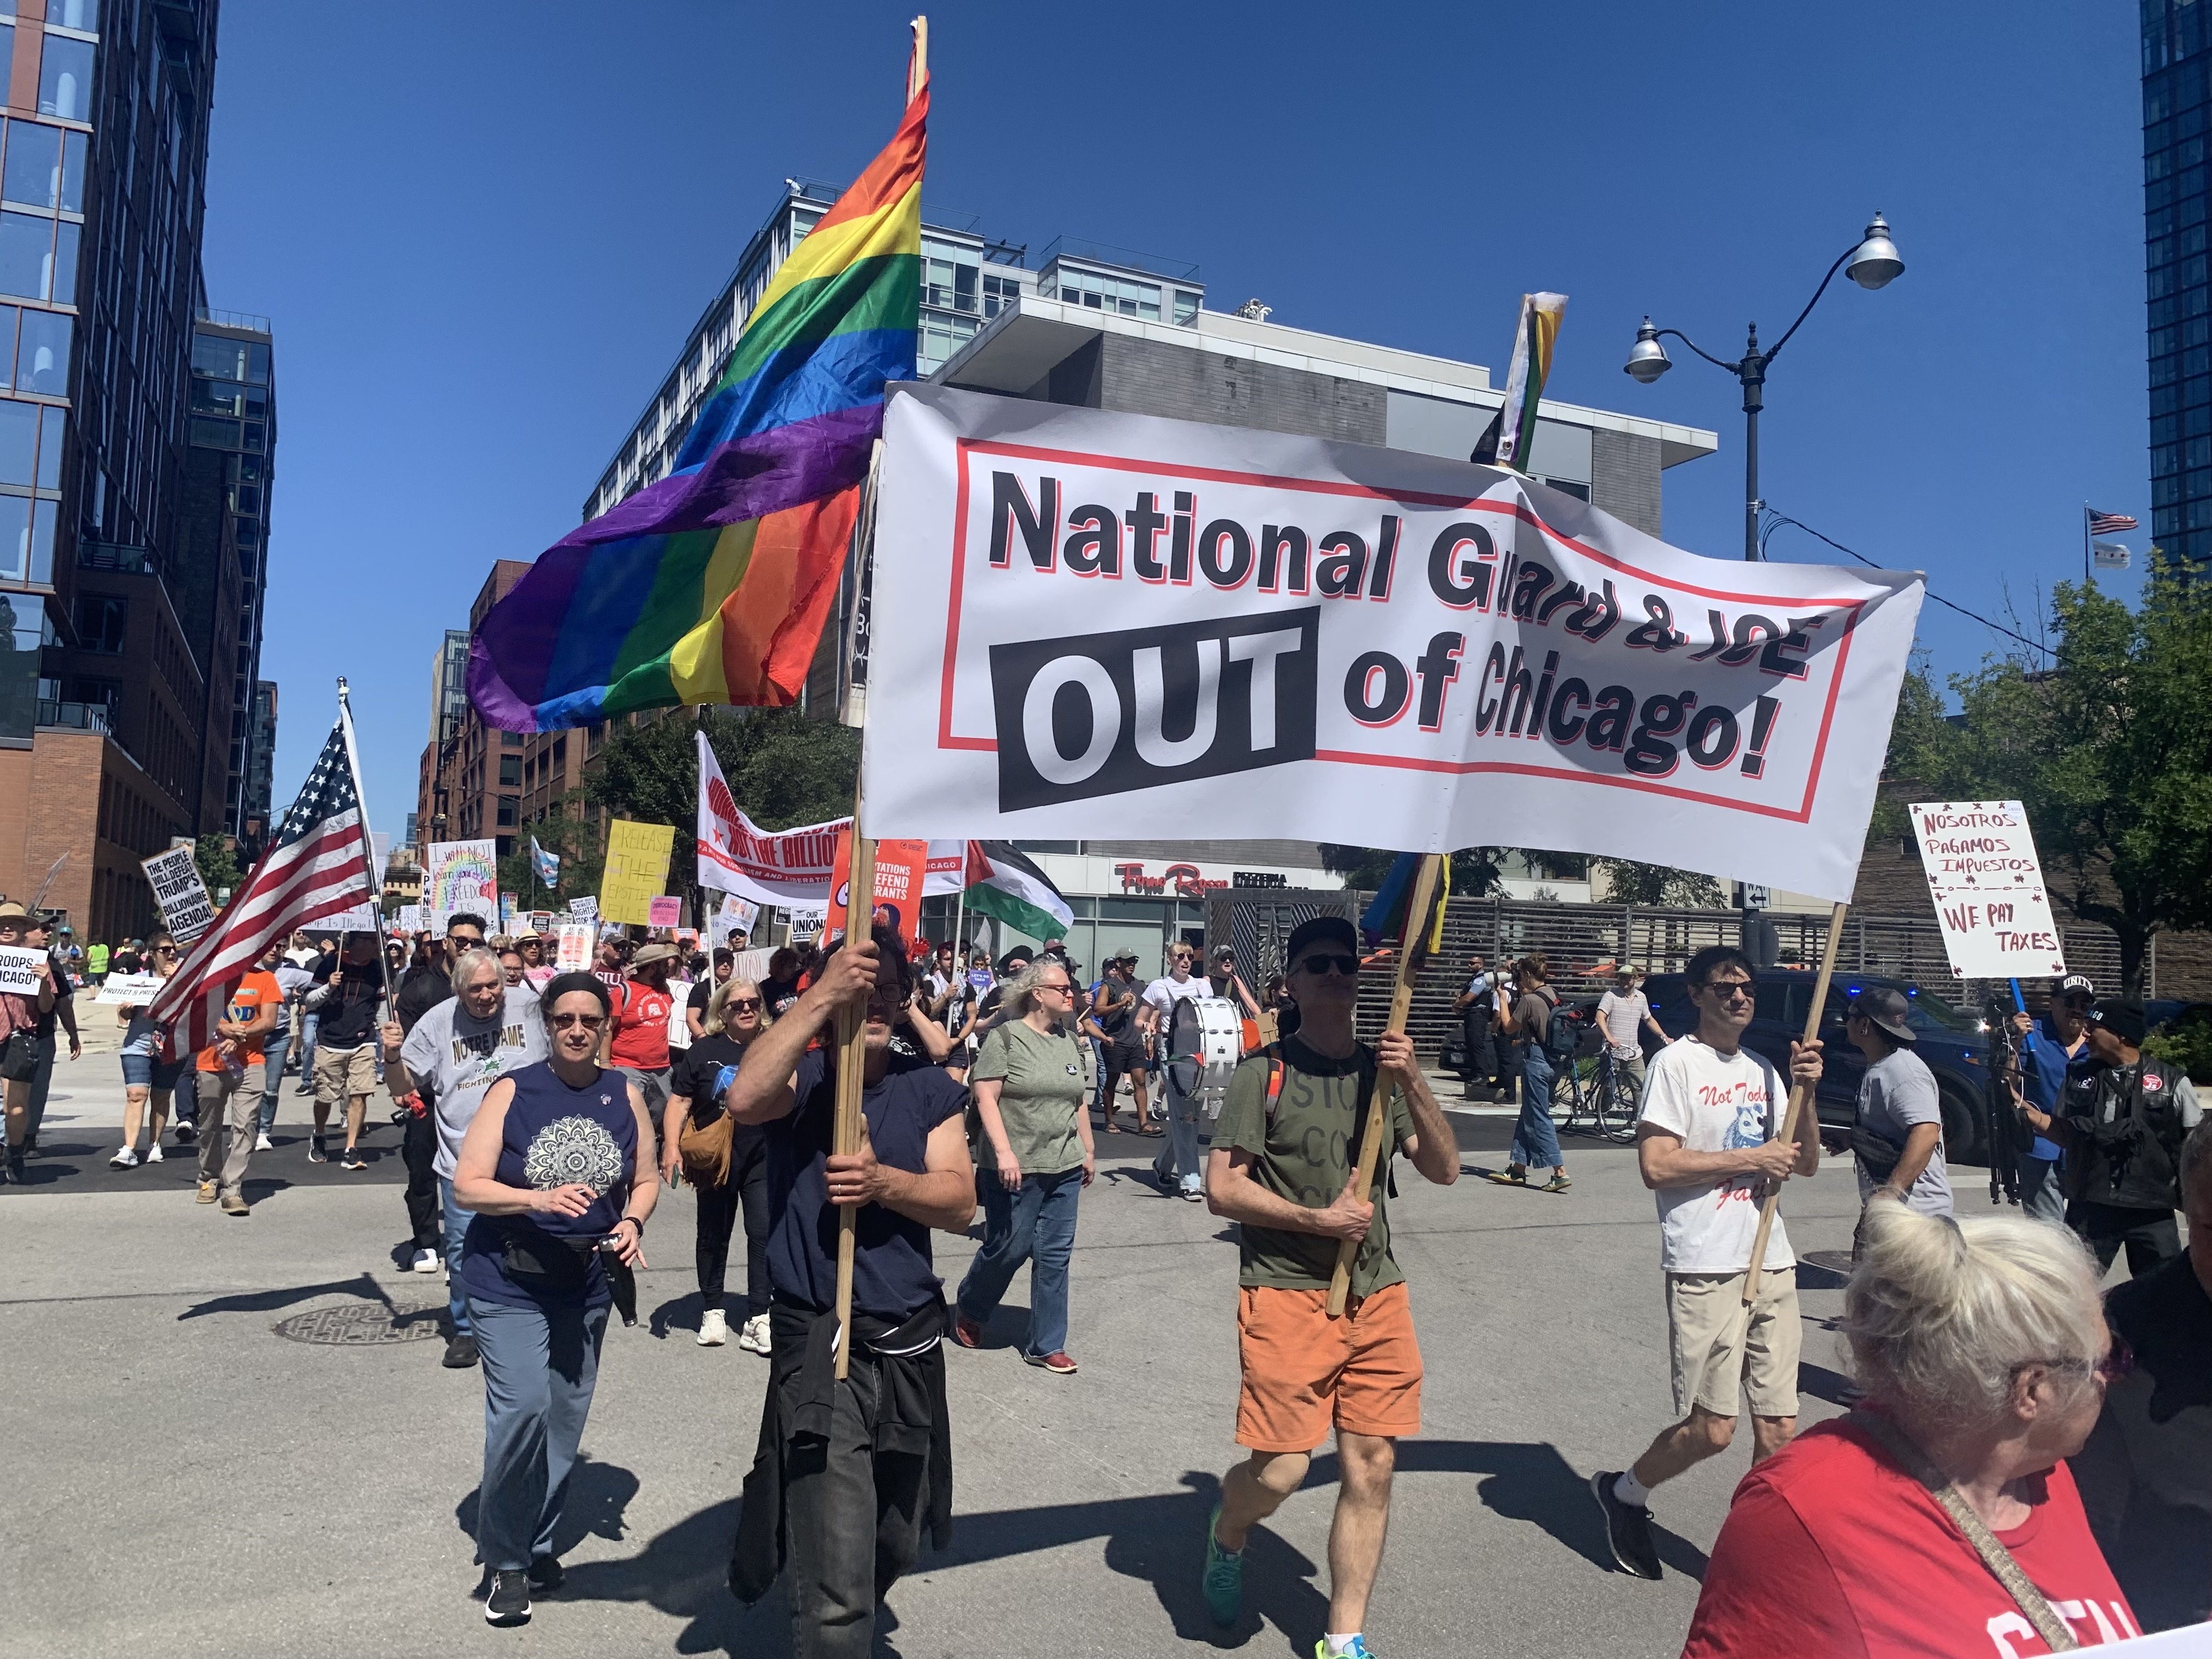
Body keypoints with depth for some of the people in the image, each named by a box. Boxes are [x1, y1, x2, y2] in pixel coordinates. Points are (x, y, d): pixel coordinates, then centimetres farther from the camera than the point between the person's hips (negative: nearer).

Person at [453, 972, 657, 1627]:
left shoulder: (624, 1095, 0)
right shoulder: (512, 1092, -9)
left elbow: (645, 1180, 10)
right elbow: (467, 1187, -12)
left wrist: (632, 1222, -11)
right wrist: (539, 1200, -27)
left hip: (587, 1284, 4)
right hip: (509, 1282, -3)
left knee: (565, 1420, 11)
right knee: (521, 1411, -16)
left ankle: (537, 1544, 31)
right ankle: (506, 1561, 3)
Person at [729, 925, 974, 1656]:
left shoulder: (930, 1089, 4)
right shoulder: (800, 1076, -5)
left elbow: (960, 1205, -6)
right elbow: (745, 1099, -30)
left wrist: (882, 1181, -23)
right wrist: (824, 995, -31)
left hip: (910, 1346, 5)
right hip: (818, 1347, -4)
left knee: (895, 1546, 25)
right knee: (836, 1596, -11)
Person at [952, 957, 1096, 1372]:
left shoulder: (1070, 1041, 11)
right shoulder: (1005, 1035, -9)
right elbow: (985, 1097, -14)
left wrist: (1089, 1150, 19)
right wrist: (1004, 1152, -21)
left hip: (1064, 1167, 6)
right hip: (1016, 1167, -6)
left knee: (1055, 1256, 7)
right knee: (1009, 1249, 3)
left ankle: (1047, 1345, 18)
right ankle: (968, 1310, 32)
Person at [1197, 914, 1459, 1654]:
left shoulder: (1382, 1069, 9)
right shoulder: (1265, 1072, -5)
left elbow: (1444, 1169, 2)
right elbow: (1222, 1188, -8)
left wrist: (1414, 1085, -11)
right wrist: (1318, 1218, -14)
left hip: (1377, 1293, 5)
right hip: (1285, 1290, -4)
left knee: (1372, 1465, 5)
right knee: (1281, 1467, -8)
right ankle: (1226, 1536, 27)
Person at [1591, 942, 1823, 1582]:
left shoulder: (1763, 1069, 15)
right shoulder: (1676, 1063, -7)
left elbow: (1806, 1165, 13)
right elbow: (1657, 1166, -15)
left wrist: (1805, 1094, -1)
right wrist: (1750, 1158, -11)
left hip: (1773, 1264, 7)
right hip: (1706, 1268, -7)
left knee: (1778, 1429, 7)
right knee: (1713, 1428, -3)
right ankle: (1623, 1492, 22)